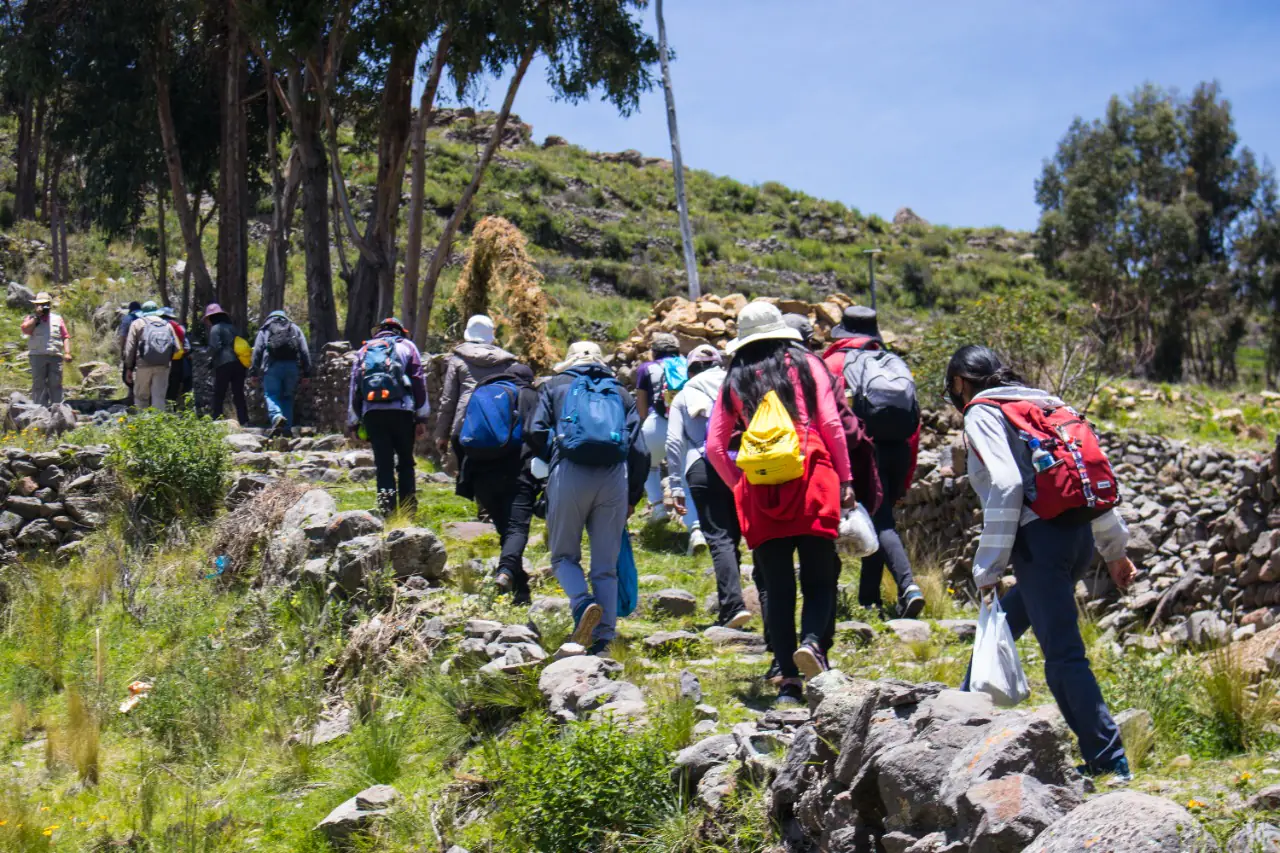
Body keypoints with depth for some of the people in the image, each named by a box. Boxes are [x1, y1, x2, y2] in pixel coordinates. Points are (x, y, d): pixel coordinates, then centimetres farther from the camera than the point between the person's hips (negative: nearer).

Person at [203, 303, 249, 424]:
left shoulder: (215, 328, -1)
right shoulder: (233, 328, 20)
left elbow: (215, 347, -13)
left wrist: (211, 355, 6)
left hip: (224, 365, -6)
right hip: (240, 364, 6)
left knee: (218, 396, 0)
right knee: (239, 395, 8)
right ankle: (244, 422, 2)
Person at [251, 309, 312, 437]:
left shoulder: (264, 330, 16)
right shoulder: (295, 329, 21)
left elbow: (257, 352, 6)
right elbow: (304, 352, 12)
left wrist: (254, 372, 7)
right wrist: (306, 373, 11)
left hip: (272, 366, -2)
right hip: (292, 367, 2)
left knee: (271, 395, -3)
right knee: (288, 397, 10)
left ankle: (276, 416, -32)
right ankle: (287, 429, 4)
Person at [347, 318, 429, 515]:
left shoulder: (365, 350, 20)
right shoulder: (406, 346, 14)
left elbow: (354, 386, 16)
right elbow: (419, 382, 5)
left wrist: (353, 423, 17)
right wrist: (422, 418, 5)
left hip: (372, 413, 2)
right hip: (401, 411, -2)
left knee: (383, 464, 4)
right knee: (405, 462, 9)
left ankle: (387, 511, -4)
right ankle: (408, 511, 5)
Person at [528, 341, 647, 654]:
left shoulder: (554, 386, 18)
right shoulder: (620, 393, 22)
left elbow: (536, 433, 3)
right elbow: (639, 450, 13)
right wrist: (633, 497, 20)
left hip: (569, 475, -2)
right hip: (614, 478, 2)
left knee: (564, 554, 12)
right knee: (606, 565, 9)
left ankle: (583, 603, -16)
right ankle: (603, 638, 4)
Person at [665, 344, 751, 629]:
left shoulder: (683, 396, 18)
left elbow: (673, 442, 9)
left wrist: (675, 487, 11)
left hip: (702, 467, -1)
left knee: (719, 539, -6)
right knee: (732, 536, 10)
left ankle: (733, 605, -20)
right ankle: (730, 605, 9)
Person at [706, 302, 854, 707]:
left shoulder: (736, 380, 14)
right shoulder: (805, 364, 11)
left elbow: (715, 446, 9)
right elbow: (831, 423, 2)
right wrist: (846, 480, 6)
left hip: (759, 489, 1)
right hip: (812, 481, -1)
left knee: (778, 589, 6)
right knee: (819, 579, 3)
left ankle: (789, 681, 3)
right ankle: (811, 641, -25)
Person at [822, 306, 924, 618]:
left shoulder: (834, 363, 7)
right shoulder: (895, 363, 19)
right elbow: (915, 420, 16)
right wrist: (905, 479, 21)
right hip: (899, 451, 5)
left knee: (881, 522, -8)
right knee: (880, 519, 15)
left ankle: (907, 585, -28)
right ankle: (868, 598, 18)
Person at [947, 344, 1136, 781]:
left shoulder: (982, 412, -1)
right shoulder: (1043, 404, 20)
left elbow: (1005, 486, -15)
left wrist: (989, 567, -12)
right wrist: (1115, 548, 22)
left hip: (1040, 538, -9)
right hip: (1079, 535, 9)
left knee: (1063, 655, -5)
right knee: (998, 626, 23)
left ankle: (1109, 763, -6)